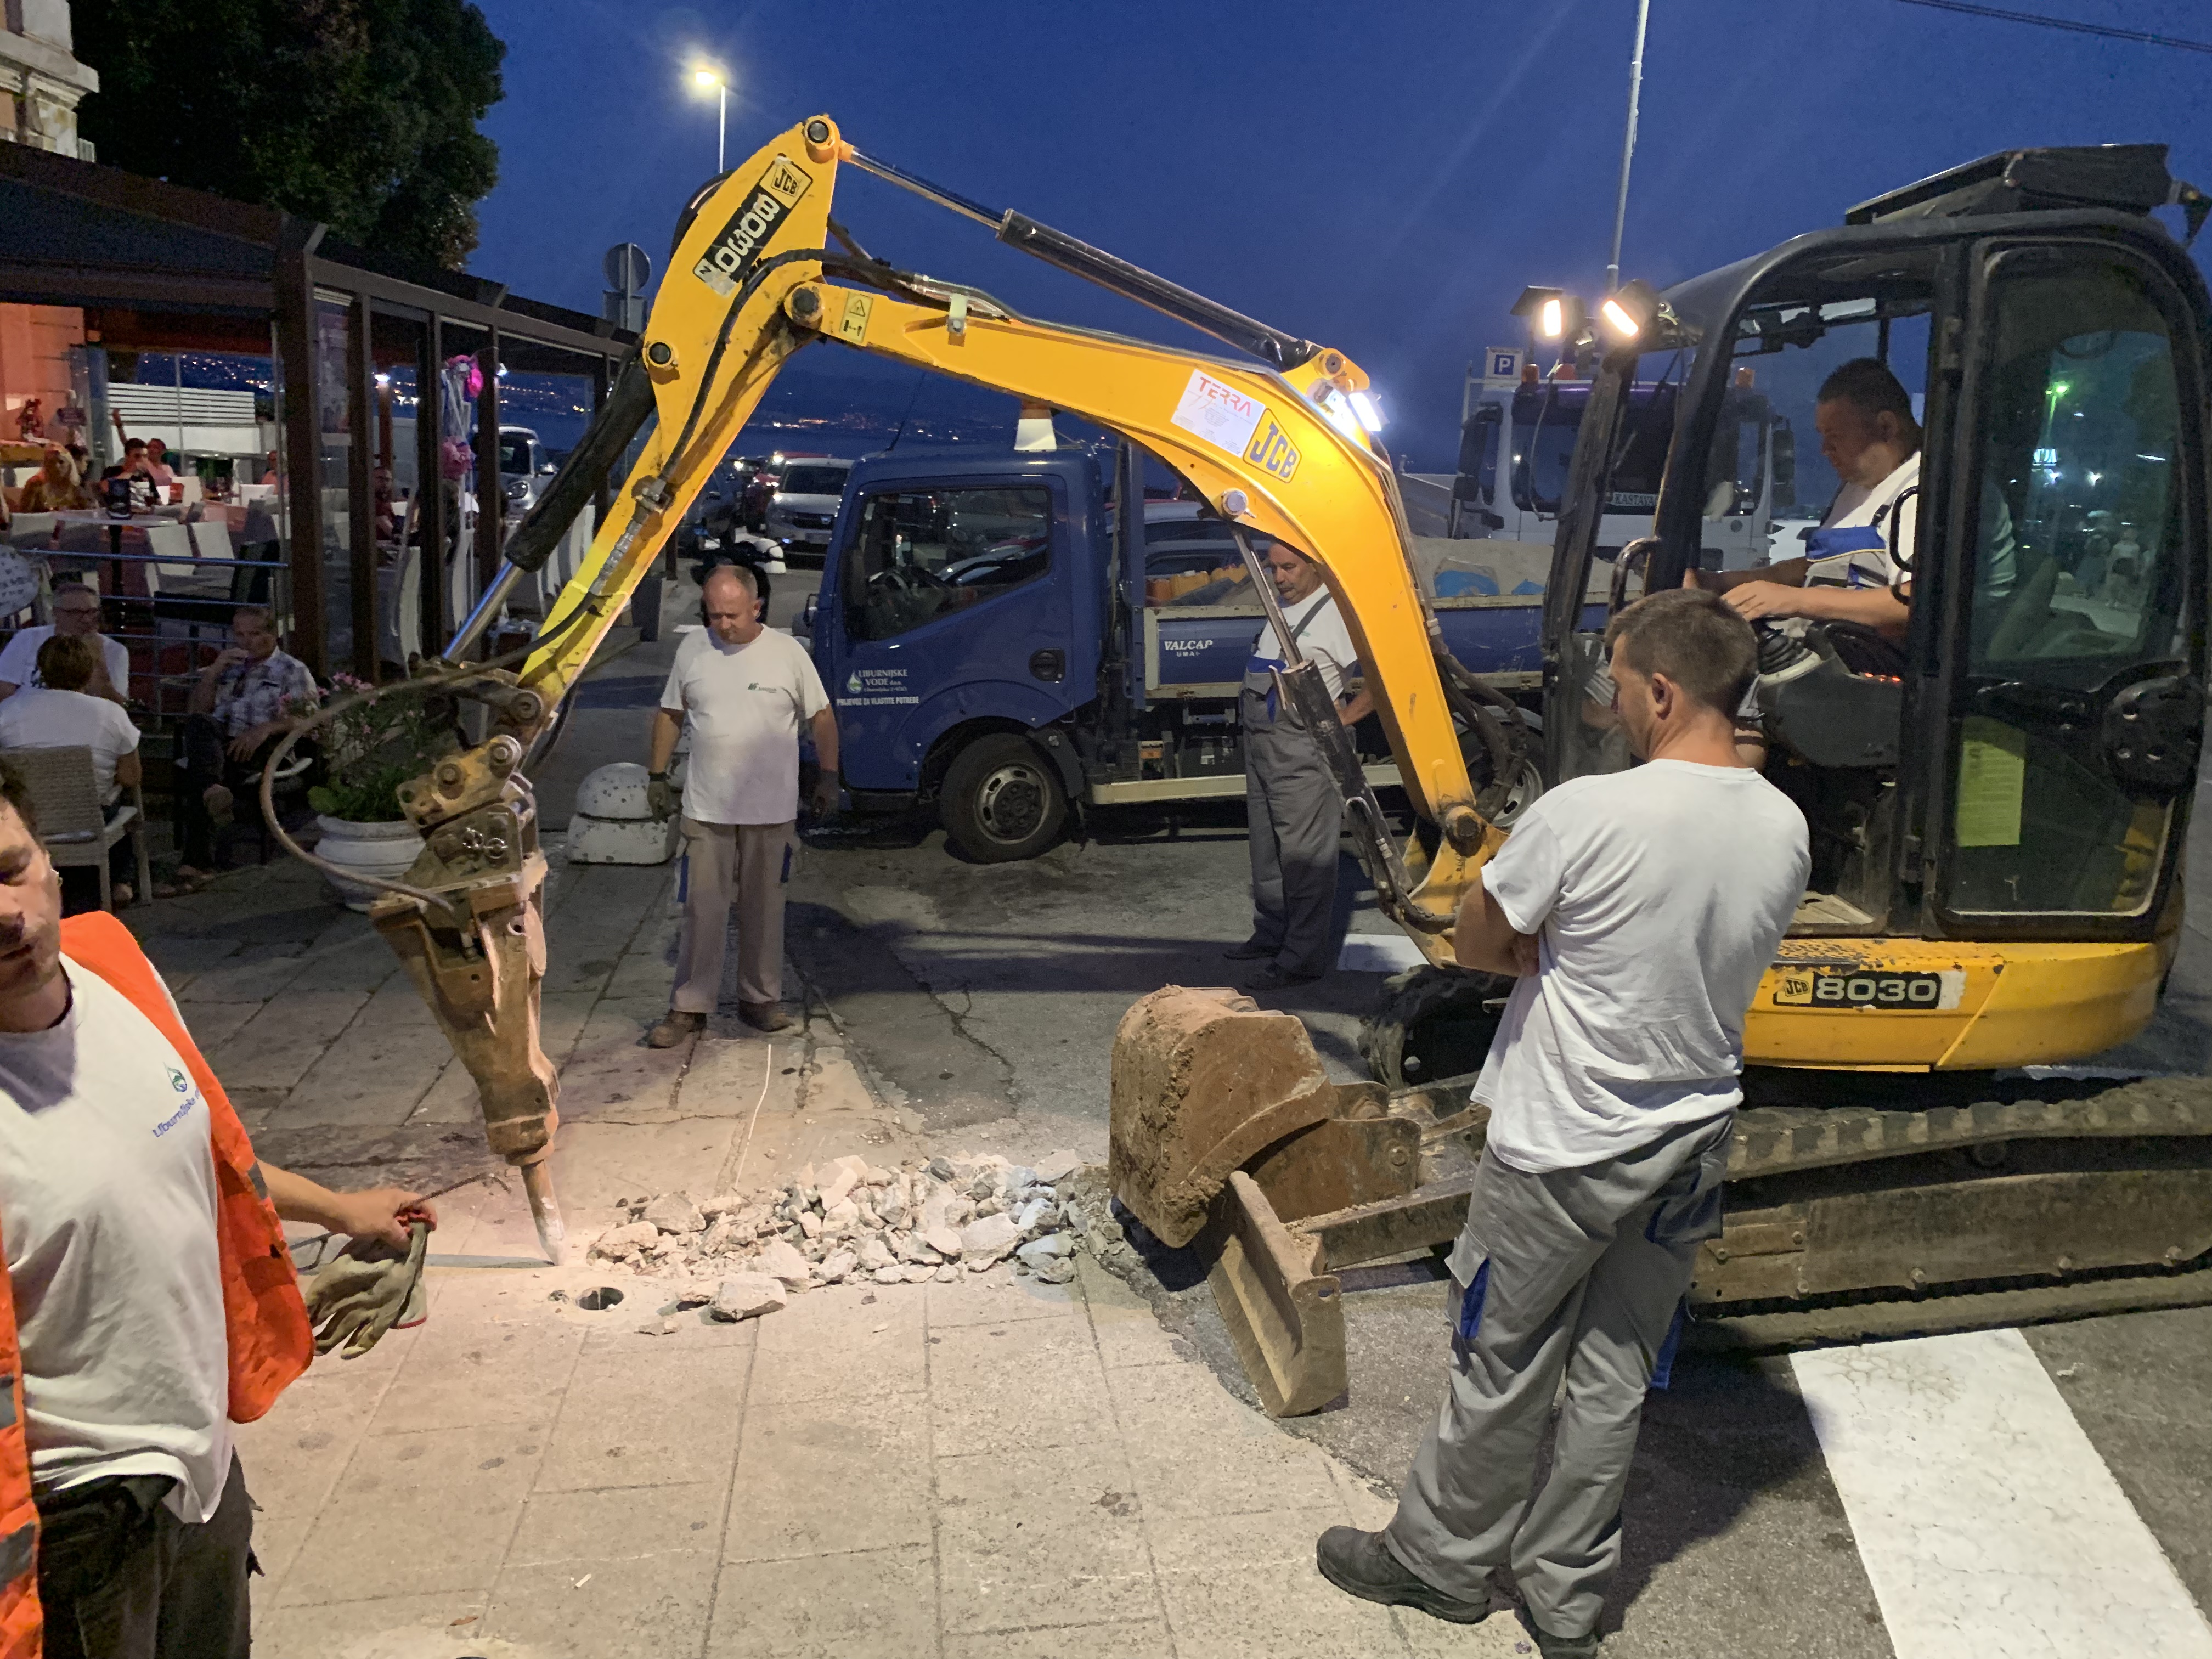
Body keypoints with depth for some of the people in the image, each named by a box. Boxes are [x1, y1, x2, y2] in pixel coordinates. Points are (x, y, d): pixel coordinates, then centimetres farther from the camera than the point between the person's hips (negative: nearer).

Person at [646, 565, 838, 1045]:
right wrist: (658, 776, 9)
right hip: (706, 808, 1)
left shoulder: (788, 652, -4)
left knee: (764, 908, 10)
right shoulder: (692, 650, 1)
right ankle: (689, 1007, 11)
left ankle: (760, 998, 23)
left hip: (771, 809, -1)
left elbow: (821, 717, 4)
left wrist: (829, 777, 2)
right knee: (702, 908, 3)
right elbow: (669, 714, 11)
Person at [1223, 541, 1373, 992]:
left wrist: (1345, 717, -19)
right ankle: (1271, 934, 31)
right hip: (1262, 743, 10)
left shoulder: (1334, 614, -14)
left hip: (1303, 749, -10)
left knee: (1304, 853, -7)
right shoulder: (1283, 610, 15)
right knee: (1266, 847, 18)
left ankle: (1303, 957, -4)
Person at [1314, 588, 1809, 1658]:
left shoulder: (1585, 815, -25)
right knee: (1617, 1378, 18)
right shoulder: (1785, 830, -5)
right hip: (1693, 1145, 6)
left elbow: (1476, 947, -13)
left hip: (1562, 1151, -6)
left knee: (1502, 1371, 13)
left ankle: (1442, 1560, 33)